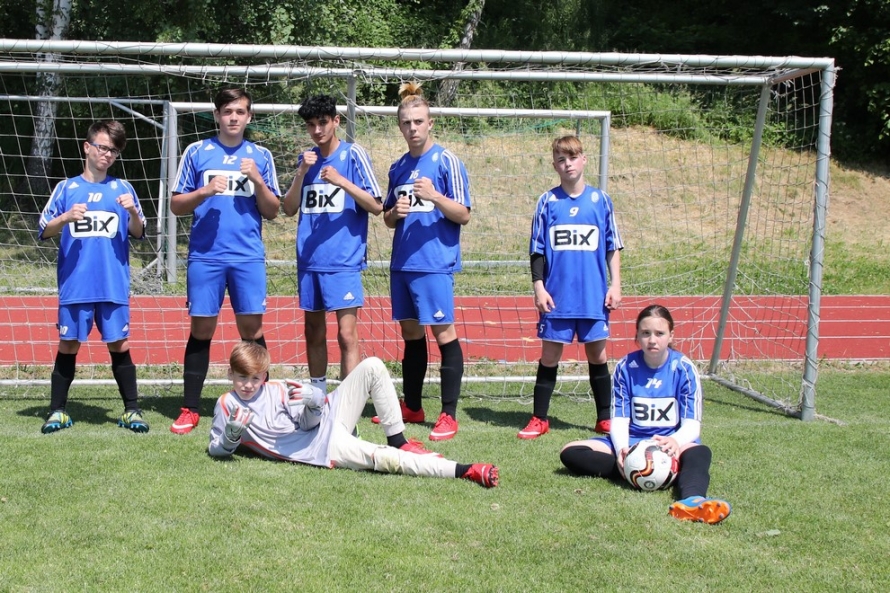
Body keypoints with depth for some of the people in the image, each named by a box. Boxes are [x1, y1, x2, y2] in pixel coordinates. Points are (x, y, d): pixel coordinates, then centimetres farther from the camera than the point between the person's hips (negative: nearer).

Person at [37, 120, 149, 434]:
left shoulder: (123, 188, 8)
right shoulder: (66, 188, 6)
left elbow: (138, 233, 7)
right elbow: (44, 231, 3)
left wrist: (133, 213, -13)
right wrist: (66, 217, -15)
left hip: (114, 286, 0)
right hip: (75, 286, 0)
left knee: (119, 345, 1)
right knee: (68, 345, 3)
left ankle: (131, 410, 9)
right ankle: (57, 411, 11)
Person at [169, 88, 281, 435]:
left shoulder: (261, 156, 10)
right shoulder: (196, 153, 6)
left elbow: (272, 212, 9)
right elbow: (176, 206, 6)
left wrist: (258, 180, -7)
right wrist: (205, 192, -11)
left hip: (249, 257, 1)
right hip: (205, 256, -1)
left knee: (252, 329, 0)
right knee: (201, 330, 3)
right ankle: (190, 409, 9)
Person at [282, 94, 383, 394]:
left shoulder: (353, 154, -2)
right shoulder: (307, 158, 12)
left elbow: (376, 206, -6)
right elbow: (289, 208, 8)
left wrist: (342, 181, -18)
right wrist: (302, 173, -6)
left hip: (344, 261, -5)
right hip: (309, 261, 5)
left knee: (347, 335, -11)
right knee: (313, 332, 12)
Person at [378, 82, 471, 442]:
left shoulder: (446, 161, -4)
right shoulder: (398, 167, 15)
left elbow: (463, 214, -7)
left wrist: (434, 196, -22)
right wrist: (395, 212, -2)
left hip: (435, 262, -6)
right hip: (402, 263, 7)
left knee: (443, 332, -6)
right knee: (410, 333, 13)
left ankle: (449, 415, -3)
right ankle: (412, 407, 24)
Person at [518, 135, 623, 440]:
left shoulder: (600, 200, 4)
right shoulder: (547, 201, 2)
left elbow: (613, 247, 8)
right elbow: (537, 250, 4)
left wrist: (615, 285, 3)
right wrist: (539, 287, -3)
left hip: (594, 297, 1)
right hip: (557, 297, -1)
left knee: (597, 355, 8)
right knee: (549, 356, 4)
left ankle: (604, 419, 19)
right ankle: (539, 419, 13)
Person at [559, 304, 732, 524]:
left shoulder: (684, 368, -5)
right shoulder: (626, 367, 0)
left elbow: (692, 425, -10)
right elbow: (619, 419, -2)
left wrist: (675, 441, -34)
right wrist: (622, 449, -25)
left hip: (671, 442, -3)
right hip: (631, 442, 3)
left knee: (700, 452, -38)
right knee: (570, 453, -20)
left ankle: (692, 501, -70)